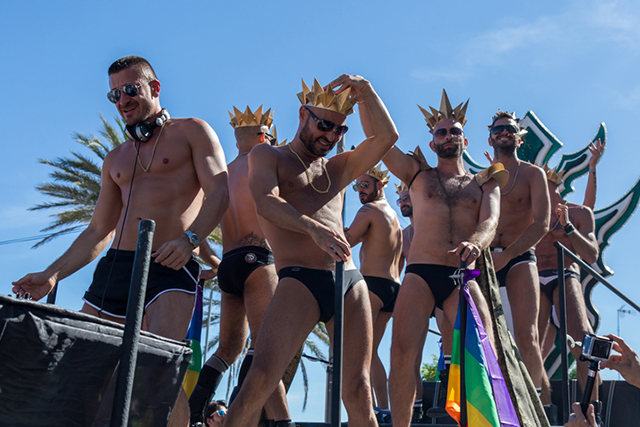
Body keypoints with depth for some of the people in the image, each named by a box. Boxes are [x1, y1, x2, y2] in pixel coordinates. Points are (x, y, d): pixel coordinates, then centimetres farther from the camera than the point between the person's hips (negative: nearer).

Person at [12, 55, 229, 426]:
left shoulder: (192, 132, 10)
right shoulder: (116, 160, 27)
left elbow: (220, 192, -4)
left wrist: (189, 238, -23)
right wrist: (52, 275, 15)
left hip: (170, 270, -6)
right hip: (115, 267, 6)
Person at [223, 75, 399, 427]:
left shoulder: (337, 168, 27)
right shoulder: (267, 156, 14)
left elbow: (386, 137, 18)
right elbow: (266, 202, -6)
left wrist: (365, 91, 12)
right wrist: (312, 227, -22)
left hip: (351, 281, 5)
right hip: (300, 279, -4)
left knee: (358, 392, -1)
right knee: (260, 379, -18)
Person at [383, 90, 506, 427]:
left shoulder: (485, 183, 20)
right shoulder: (418, 174, 20)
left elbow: (490, 221, 1)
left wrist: (475, 243, -22)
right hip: (420, 274, 0)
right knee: (402, 354, -16)